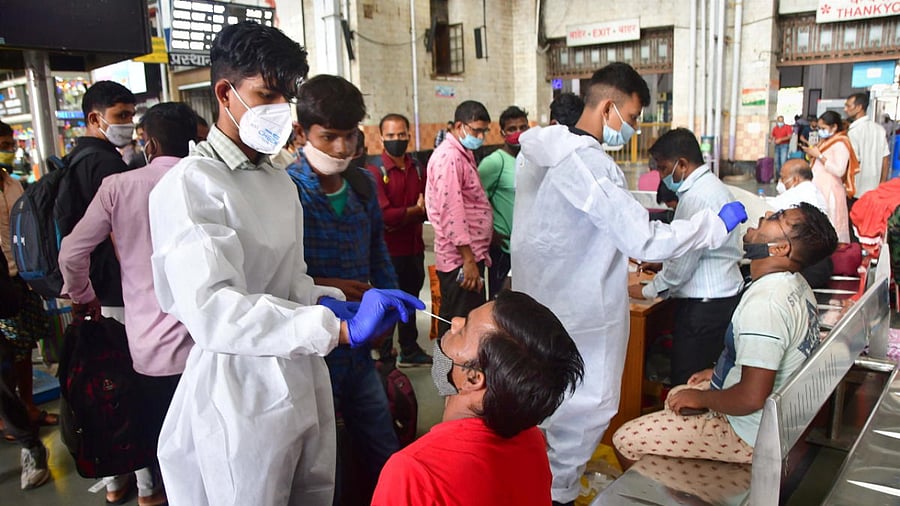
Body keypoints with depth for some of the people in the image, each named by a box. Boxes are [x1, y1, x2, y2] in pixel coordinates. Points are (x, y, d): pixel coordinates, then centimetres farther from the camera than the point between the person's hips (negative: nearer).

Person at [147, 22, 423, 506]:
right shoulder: (190, 185, -15)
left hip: (304, 379, 7)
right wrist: (340, 328, -35)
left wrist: (325, 301, -4)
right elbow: (211, 309, -28)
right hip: (239, 392, -7)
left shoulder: (280, 181, 12)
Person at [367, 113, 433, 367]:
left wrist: (401, 218, -15)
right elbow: (384, 215, -21)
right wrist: (415, 210, -9)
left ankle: (409, 351, 37)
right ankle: (383, 357, 20)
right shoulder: (374, 171, -13)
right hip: (389, 251, -6)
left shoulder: (417, 168, 6)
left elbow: (427, 207, 2)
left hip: (415, 248, 6)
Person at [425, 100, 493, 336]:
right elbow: (451, 211, -22)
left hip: (471, 254, 10)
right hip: (460, 259, -10)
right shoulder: (449, 157, -15)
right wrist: (468, 259, -23)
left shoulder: (464, 154, 18)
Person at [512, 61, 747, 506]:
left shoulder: (539, 149, 3)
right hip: (579, 310, -9)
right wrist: (719, 223, -14)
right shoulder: (588, 163, -25)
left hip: (540, 299, 9)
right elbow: (646, 241, -26)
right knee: (587, 407, 9)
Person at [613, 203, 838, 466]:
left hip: (750, 435, -10)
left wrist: (700, 398, -16)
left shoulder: (764, 303, -32)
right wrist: (720, 372, 15)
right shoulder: (795, 286, 0)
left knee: (625, 439, -8)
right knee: (676, 395, 30)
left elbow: (751, 398, -33)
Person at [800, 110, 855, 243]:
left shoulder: (840, 144, -11)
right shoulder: (825, 142, 15)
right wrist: (812, 155, 10)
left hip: (830, 191, -9)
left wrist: (819, 155, -18)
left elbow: (839, 171, -22)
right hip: (818, 189, 9)